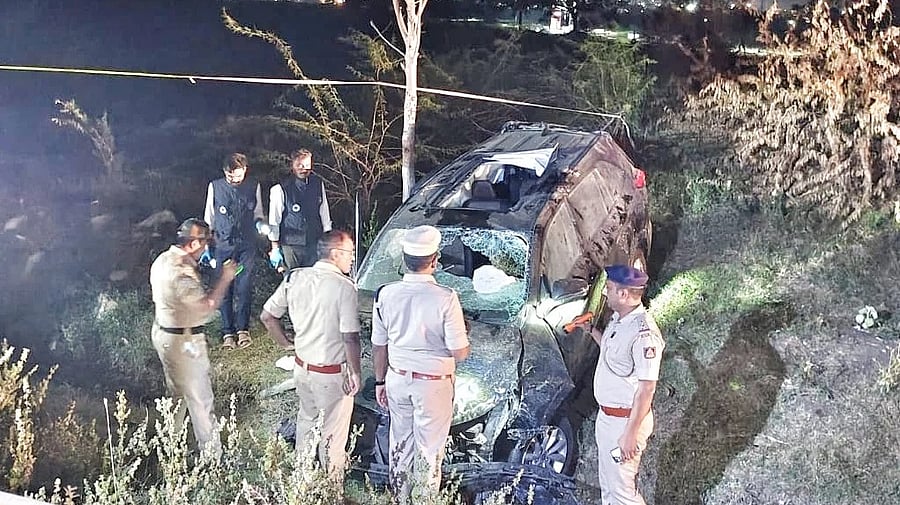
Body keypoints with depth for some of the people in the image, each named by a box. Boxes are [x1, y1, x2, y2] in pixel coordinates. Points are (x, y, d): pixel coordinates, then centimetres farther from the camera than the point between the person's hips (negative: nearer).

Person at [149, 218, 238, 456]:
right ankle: (212, 453, 14)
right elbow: (207, 305, -29)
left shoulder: (164, 259, 2)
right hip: (183, 341, -10)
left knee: (177, 392, 25)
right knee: (200, 399, 3)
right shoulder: (181, 271, -29)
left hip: (163, 332, 10)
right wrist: (225, 279, -18)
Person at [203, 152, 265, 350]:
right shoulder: (215, 187, -1)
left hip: (247, 245, 0)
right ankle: (227, 332, 13)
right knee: (224, 290, 4)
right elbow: (209, 218, 7)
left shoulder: (254, 186, 1)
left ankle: (242, 329, 15)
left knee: (244, 288, 1)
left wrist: (262, 226, -11)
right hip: (223, 245, 0)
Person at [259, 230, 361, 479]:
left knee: (306, 418, 26)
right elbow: (350, 338, -22)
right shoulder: (344, 287, -21)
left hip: (302, 365, 6)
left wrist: (286, 343, 15)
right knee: (333, 432, 10)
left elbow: (267, 316, 3)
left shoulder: (294, 278, -4)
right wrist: (355, 373, -10)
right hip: (332, 374, -6)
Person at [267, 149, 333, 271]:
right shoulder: (280, 189, -13)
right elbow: (274, 221, -6)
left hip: (315, 243, 4)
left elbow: (324, 214, 9)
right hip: (290, 245, -4)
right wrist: (275, 248, -4)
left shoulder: (318, 183, 0)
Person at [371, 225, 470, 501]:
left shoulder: (386, 293, -9)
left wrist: (380, 381, 14)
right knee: (429, 448, 13)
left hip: (398, 378, 4)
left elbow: (379, 345, 1)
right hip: (433, 384, -4)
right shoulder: (445, 298, -22)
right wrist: (461, 333, 4)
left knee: (400, 441, 21)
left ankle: (399, 497, 38)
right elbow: (460, 353, -17)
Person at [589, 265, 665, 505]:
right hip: (606, 415, 10)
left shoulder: (644, 334, -26)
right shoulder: (617, 319, 4)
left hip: (626, 420, -9)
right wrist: (591, 329, 17)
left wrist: (631, 433, -23)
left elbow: (646, 389, -24)